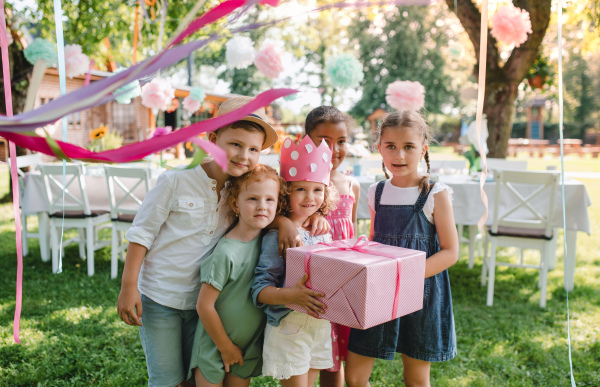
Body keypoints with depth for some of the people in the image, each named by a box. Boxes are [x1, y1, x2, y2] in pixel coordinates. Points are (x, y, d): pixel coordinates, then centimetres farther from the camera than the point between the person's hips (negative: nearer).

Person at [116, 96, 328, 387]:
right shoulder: (176, 182, -15)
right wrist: (128, 288, -11)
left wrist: (285, 220, -17)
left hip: (201, 299, 4)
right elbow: (141, 234, -10)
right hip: (158, 297, -4)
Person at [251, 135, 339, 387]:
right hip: (289, 327, -6)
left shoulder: (324, 233, 6)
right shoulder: (277, 236, -14)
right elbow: (260, 290, -17)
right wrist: (290, 296, -34)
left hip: (321, 326, 6)